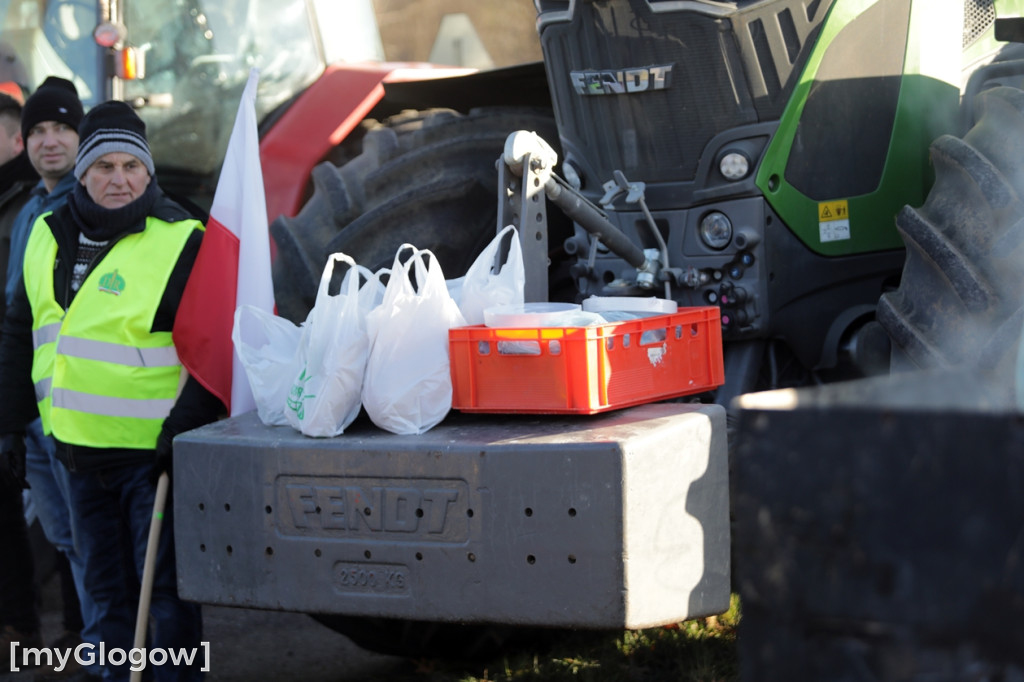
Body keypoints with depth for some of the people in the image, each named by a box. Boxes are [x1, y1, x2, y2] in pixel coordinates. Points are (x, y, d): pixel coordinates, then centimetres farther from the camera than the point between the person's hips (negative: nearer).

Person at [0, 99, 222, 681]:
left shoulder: (180, 241, -10)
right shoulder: (49, 238, 9)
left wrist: (184, 427, -18)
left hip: (153, 450, -6)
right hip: (78, 450, 6)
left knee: (164, 587, -3)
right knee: (106, 587, 15)